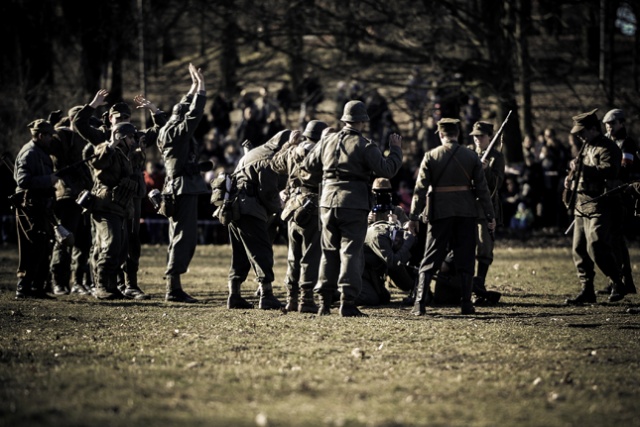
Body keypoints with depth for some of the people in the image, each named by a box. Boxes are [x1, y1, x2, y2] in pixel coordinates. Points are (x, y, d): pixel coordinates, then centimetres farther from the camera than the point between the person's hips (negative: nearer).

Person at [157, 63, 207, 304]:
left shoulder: (171, 131, 14)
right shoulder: (176, 133, -13)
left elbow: (185, 112, 29)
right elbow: (194, 116, -21)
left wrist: (194, 88, 30)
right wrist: (201, 88, -14)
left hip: (180, 191, 11)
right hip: (183, 190, -11)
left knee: (181, 238, 14)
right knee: (183, 237, -11)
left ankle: (173, 287, 16)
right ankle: (174, 289, -12)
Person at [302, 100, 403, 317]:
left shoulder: (328, 142, 7)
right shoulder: (364, 146, -8)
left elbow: (308, 165, 18)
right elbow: (387, 170, -12)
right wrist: (396, 150, 3)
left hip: (328, 201, 5)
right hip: (354, 203, -5)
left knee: (329, 251, 13)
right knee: (351, 252, -2)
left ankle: (325, 301, 12)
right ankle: (347, 302, -9)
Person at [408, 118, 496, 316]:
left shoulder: (430, 157, -3)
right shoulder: (471, 156, 1)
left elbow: (420, 189, -5)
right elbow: (482, 188, 1)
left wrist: (414, 216, -1)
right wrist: (490, 216, 6)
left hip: (440, 213, -1)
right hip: (467, 214, 1)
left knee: (429, 261, 4)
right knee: (465, 260, 10)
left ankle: (420, 303, -3)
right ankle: (466, 304, 7)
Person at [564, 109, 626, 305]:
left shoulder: (608, 148, -10)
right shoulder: (587, 147, 19)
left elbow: (609, 171, -26)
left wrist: (583, 168, -29)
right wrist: (572, 176, 15)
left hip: (600, 206, -10)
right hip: (581, 205, 10)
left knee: (596, 247, -16)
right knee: (579, 248, 6)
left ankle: (618, 284, -1)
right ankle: (586, 290, 12)